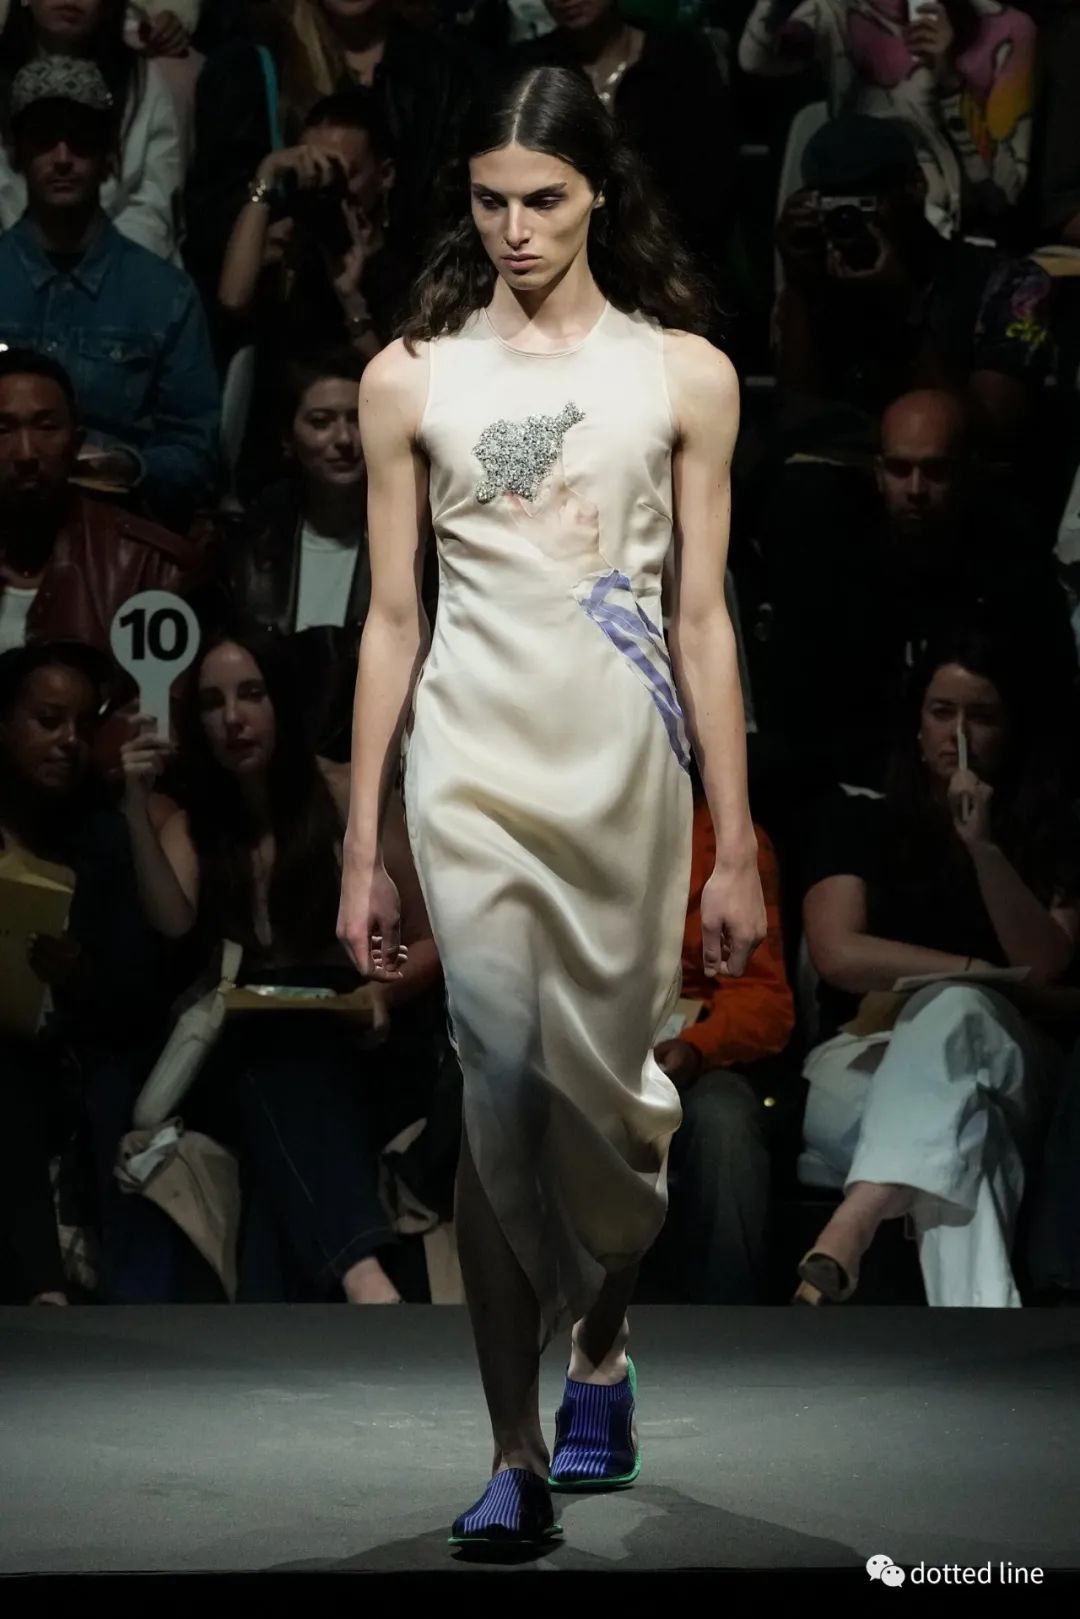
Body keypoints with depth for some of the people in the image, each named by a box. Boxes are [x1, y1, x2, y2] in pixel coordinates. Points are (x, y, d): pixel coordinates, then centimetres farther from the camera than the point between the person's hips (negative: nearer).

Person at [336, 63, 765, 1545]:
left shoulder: (683, 374, 3)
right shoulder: (412, 379, 4)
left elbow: (703, 619, 4)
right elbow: (391, 620, 6)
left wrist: (737, 850, 1)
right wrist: (362, 851, 5)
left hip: (625, 761, 1)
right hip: (472, 767, -1)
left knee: (609, 1081, 7)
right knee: (504, 1090, -9)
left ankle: (601, 1347, 36)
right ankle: (519, 1453, -4)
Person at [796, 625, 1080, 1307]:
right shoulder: (858, 823, 13)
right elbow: (840, 954, -4)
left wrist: (984, 847, -15)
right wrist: (985, 973, -7)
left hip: (1004, 1065, 0)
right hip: (865, 1064, 0)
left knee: (952, 1010, -40)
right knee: (961, 1141, -39)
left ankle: (853, 1227, -65)